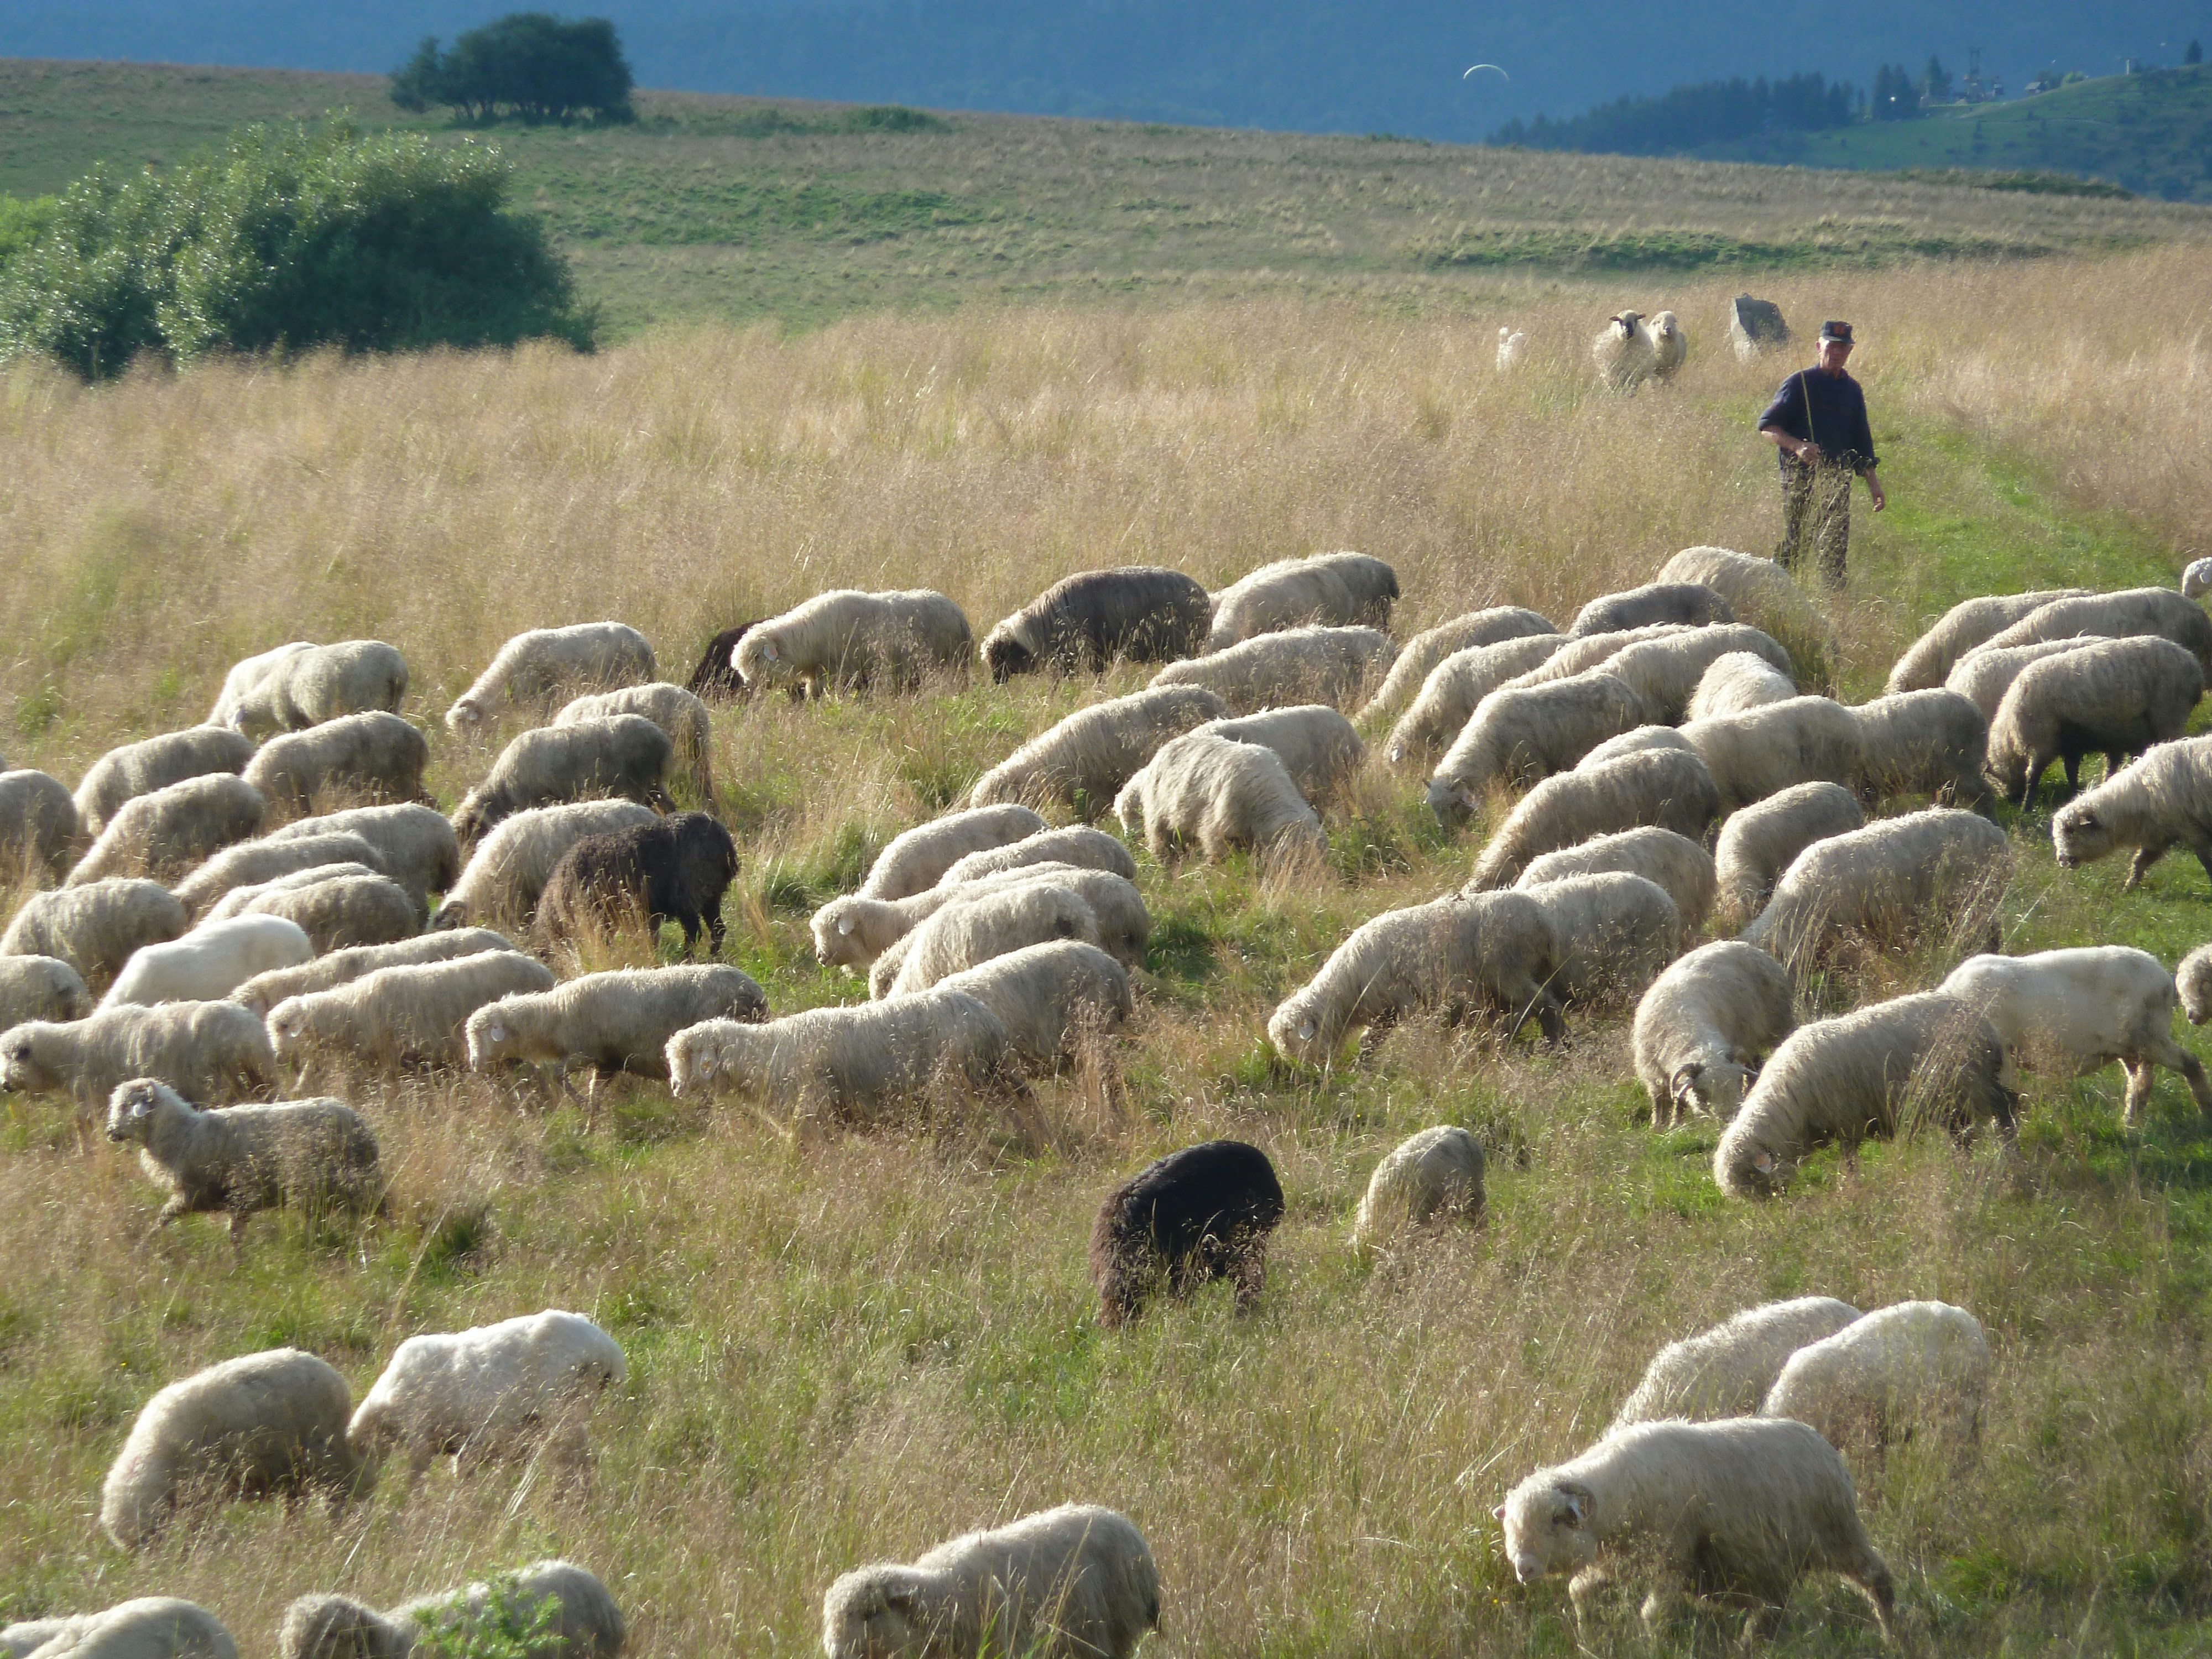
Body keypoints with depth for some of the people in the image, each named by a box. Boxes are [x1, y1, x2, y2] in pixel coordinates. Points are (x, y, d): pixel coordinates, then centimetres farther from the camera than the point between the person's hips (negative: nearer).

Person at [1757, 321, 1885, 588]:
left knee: (1835, 548, -2)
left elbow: (1861, 443, 22)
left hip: (1837, 482, 5)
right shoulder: (1799, 384, -1)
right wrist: (1797, 446, -22)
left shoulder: (1852, 390, 16)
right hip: (1800, 478, -5)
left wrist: (1873, 484, 17)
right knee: (1796, 545, -5)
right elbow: (1767, 428, -5)